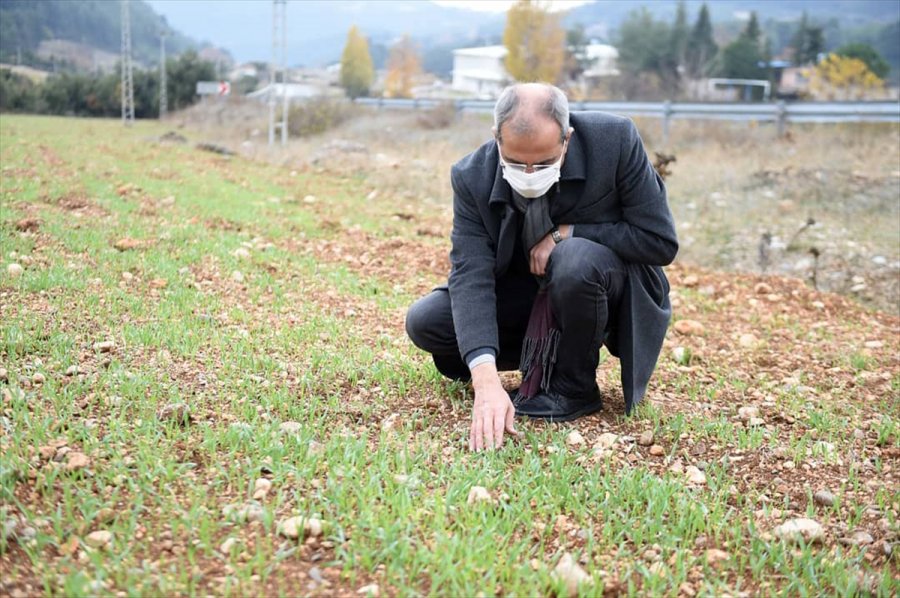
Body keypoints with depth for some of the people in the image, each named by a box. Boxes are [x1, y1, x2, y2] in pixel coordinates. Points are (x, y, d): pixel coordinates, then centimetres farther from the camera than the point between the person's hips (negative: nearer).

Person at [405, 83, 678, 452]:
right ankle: (546, 356, 6)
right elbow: (471, 276, -29)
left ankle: (574, 387, -12)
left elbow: (660, 243, -20)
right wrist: (486, 380, -42)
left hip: (614, 289, -3)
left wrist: (566, 234, -27)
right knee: (424, 322, -14)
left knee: (575, 258, -37)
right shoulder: (472, 177, -19)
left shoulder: (616, 141, -24)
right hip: (528, 296, 3)